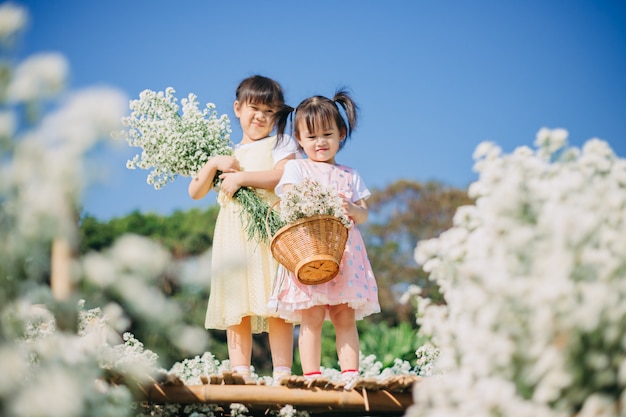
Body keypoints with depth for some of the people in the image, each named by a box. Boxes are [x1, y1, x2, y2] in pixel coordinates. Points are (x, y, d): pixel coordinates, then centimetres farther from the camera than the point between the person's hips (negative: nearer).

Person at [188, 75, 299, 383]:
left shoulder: (281, 143, 10)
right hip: (233, 236, 4)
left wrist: (241, 177, -13)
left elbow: (282, 176, -11)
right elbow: (195, 192, 13)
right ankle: (239, 371, 1)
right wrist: (214, 163, -2)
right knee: (236, 305, -1)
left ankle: (282, 370, -8)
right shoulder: (226, 154, 20)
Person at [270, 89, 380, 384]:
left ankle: (350, 374, -1)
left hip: (345, 254, 3)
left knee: (345, 316, 0)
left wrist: (352, 209, -11)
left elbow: (363, 215, 12)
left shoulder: (350, 176, 18)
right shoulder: (295, 168, 9)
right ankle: (311, 375, -6)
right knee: (312, 316, -8)